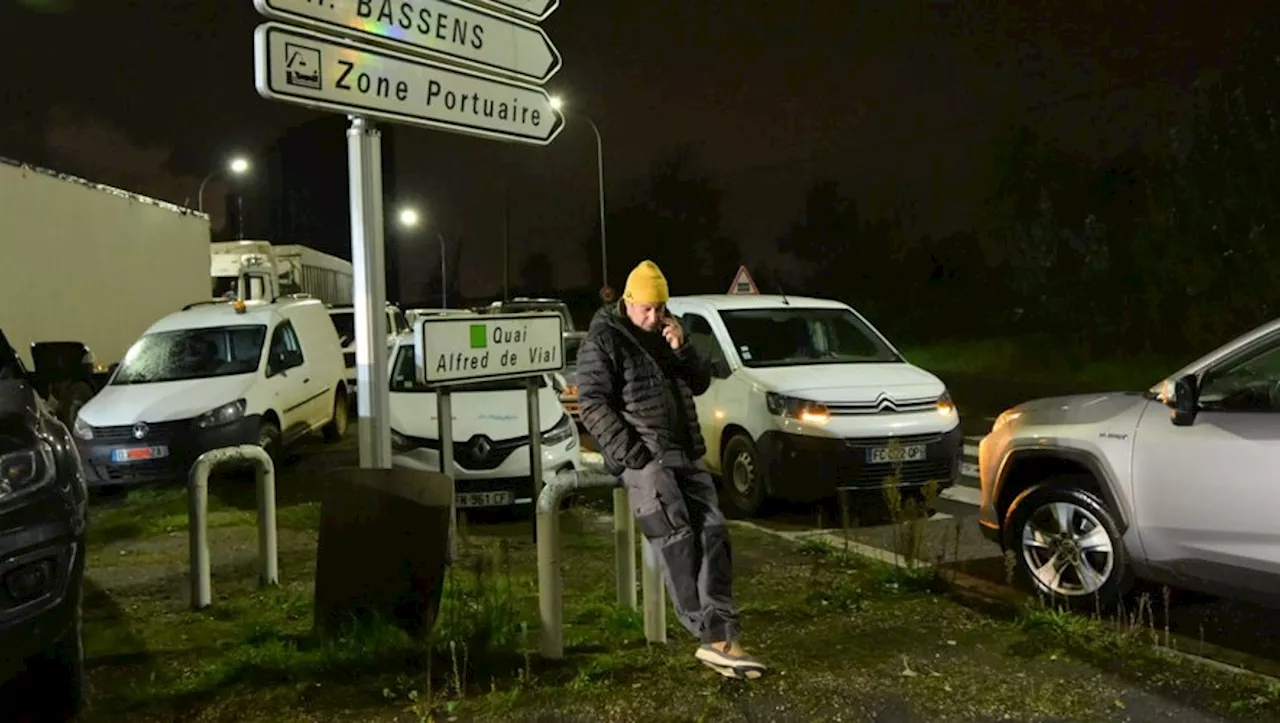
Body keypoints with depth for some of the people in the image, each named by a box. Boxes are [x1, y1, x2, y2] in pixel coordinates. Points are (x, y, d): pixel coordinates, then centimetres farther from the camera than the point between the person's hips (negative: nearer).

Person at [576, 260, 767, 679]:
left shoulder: (665, 334, 19)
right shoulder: (603, 341, -1)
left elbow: (700, 384, 18)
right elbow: (592, 405, -10)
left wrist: (681, 349, -1)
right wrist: (632, 453, -17)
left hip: (684, 452, 7)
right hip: (642, 455, -6)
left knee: (712, 530, -8)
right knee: (677, 537, -18)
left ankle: (721, 635, -10)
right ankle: (712, 635, -16)